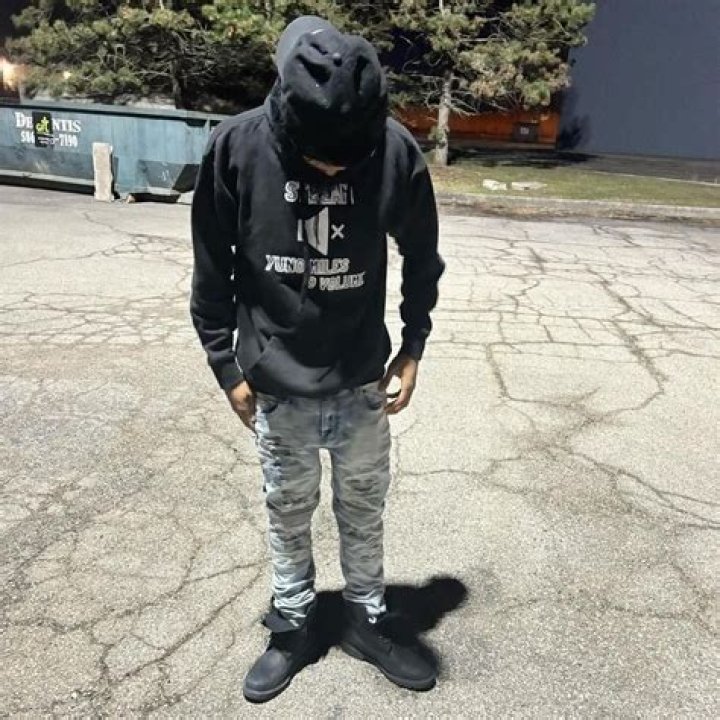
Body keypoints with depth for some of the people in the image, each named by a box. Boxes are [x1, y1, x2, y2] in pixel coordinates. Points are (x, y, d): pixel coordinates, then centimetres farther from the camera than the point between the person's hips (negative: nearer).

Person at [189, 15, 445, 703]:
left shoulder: (396, 151, -13)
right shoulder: (236, 147, -15)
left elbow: (422, 256, 3)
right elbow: (211, 268, -4)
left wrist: (413, 345, -1)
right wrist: (226, 365, -2)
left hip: (363, 382, 1)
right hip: (277, 387, 0)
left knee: (363, 508, 16)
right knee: (287, 511, 16)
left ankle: (366, 619, 39)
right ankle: (291, 628, 38)